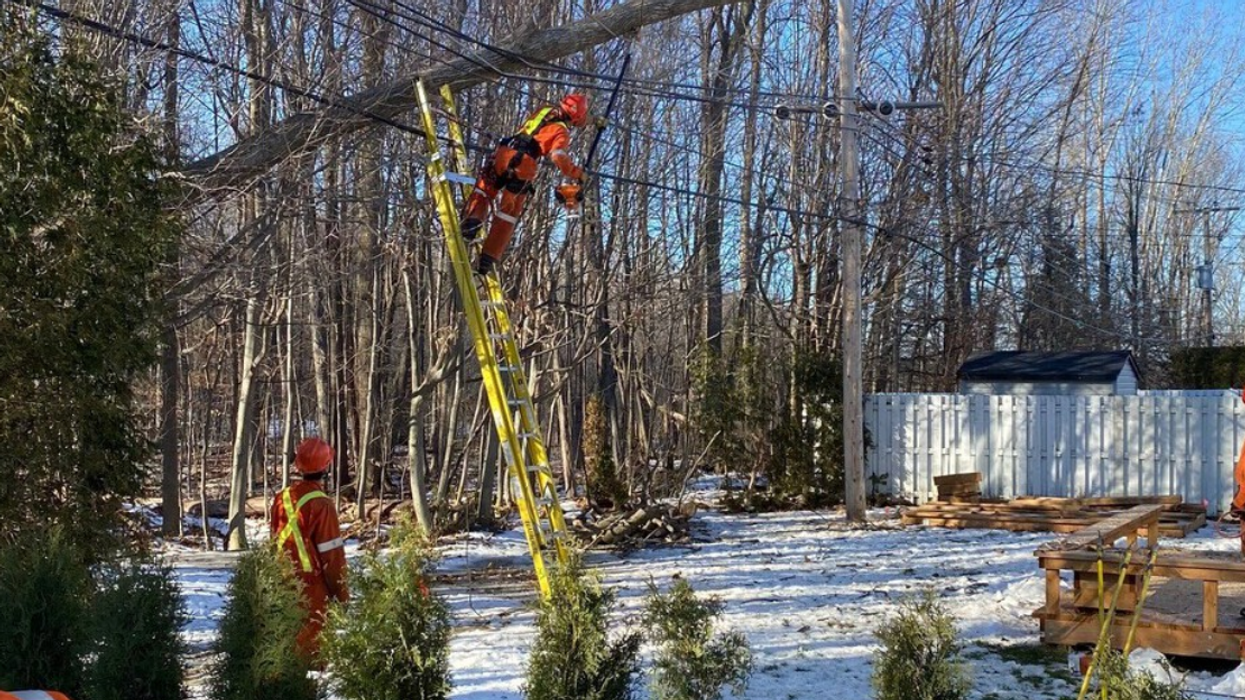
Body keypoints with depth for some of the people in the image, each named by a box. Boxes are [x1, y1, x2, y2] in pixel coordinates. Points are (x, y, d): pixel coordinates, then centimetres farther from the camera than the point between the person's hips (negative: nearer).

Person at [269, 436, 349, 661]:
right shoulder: (321, 504, -18)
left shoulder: (282, 497, 1)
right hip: (311, 582, -6)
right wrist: (341, 591, -6)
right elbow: (331, 552, -15)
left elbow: (276, 540, 11)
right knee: (309, 634, 2)